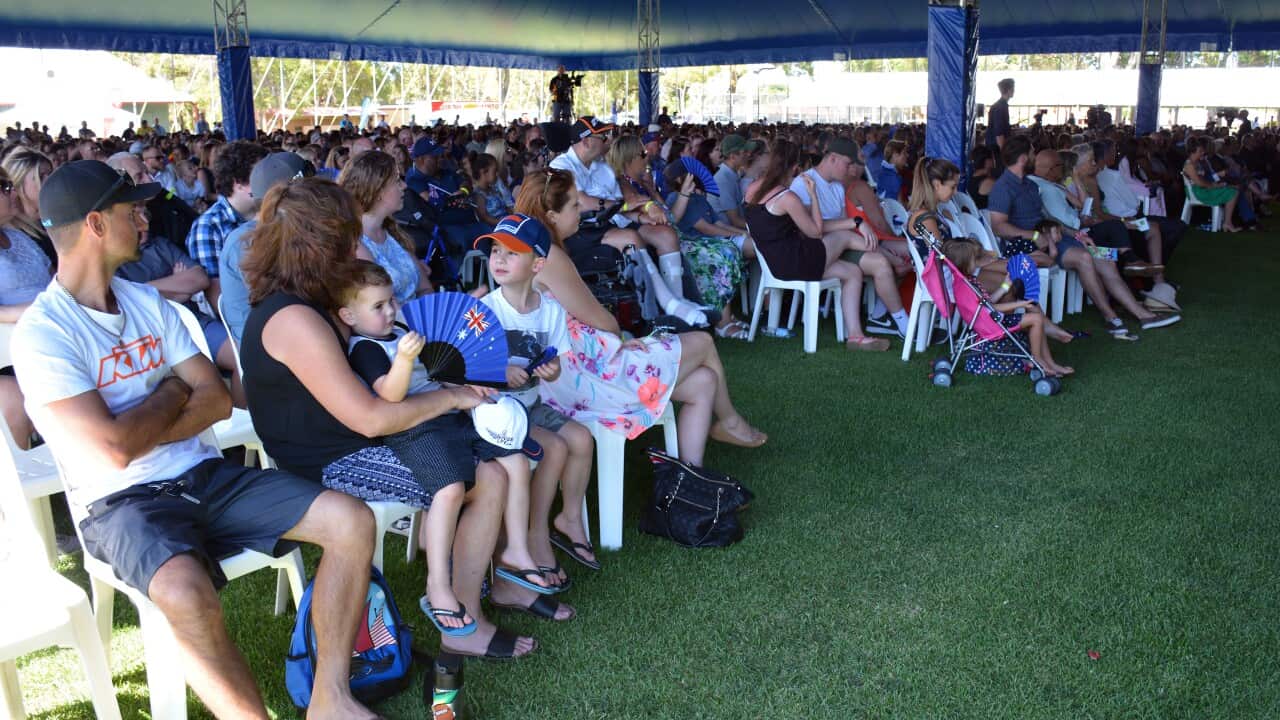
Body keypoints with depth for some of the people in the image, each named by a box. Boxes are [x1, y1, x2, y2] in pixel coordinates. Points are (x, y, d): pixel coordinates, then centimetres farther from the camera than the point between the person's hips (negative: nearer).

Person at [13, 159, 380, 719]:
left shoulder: (148, 301, 11)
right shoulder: (42, 333, -11)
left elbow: (218, 400, 5)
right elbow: (115, 449, -19)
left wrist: (142, 432, -11)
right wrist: (173, 391, -2)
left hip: (201, 474, 6)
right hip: (121, 501, -6)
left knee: (352, 521, -12)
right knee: (186, 594, -40)